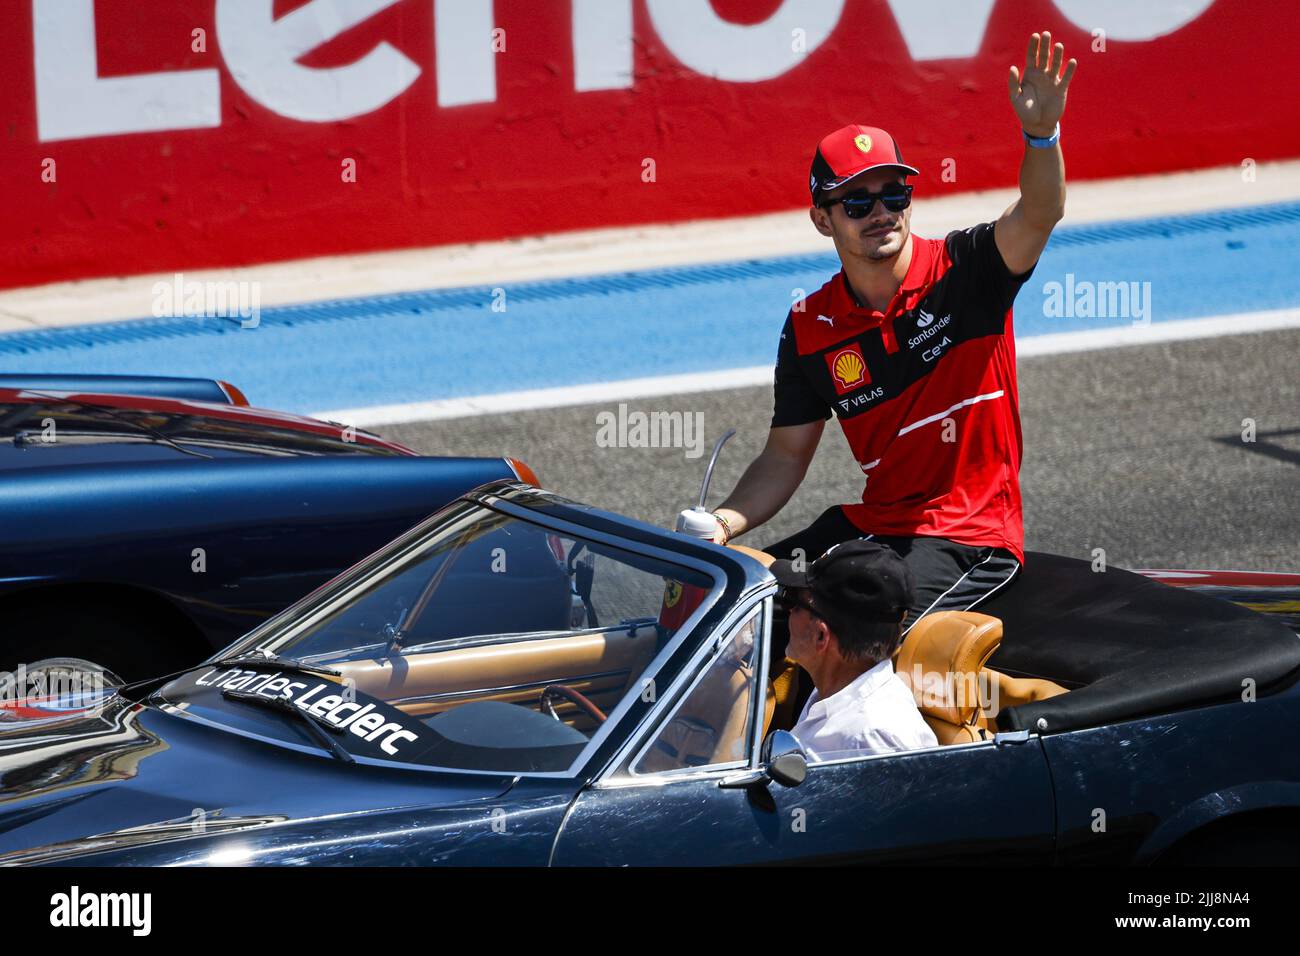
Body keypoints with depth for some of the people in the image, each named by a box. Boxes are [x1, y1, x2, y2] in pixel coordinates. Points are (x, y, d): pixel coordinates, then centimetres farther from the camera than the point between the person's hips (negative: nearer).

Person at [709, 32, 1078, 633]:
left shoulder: (961, 272, -6)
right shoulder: (810, 328, 4)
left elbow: (1038, 216, -25)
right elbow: (787, 455, 9)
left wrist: (1041, 133, -46)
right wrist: (724, 524, -10)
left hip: (971, 537, -5)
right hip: (873, 523, 5)